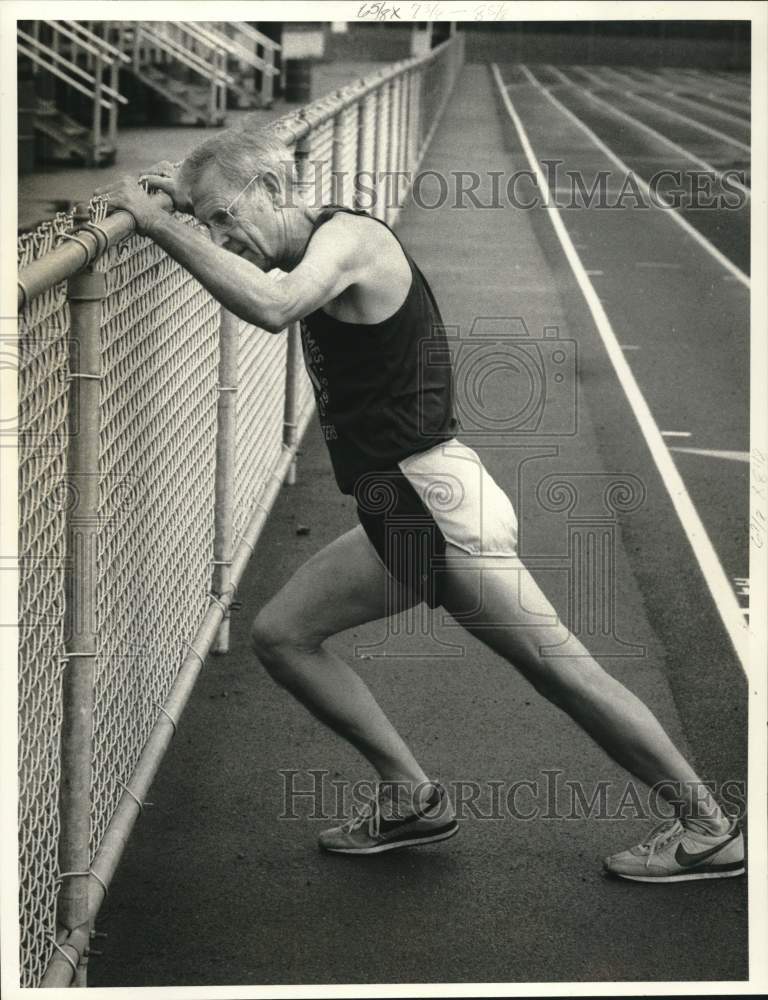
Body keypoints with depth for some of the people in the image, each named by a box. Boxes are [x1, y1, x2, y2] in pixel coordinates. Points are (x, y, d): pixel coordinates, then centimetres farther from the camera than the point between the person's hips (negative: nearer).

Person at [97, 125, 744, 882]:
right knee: (280, 634, 11)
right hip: (401, 514, 10)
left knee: (562, 673, -4)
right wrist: (181, 197, 17)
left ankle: (709, 828, 7)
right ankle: (411, 798, 17)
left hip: (437, 506, -10)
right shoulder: (318, 243, 13)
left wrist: (160, 224, -30)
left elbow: (272, 308, -38)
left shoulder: (348, 237, -15)